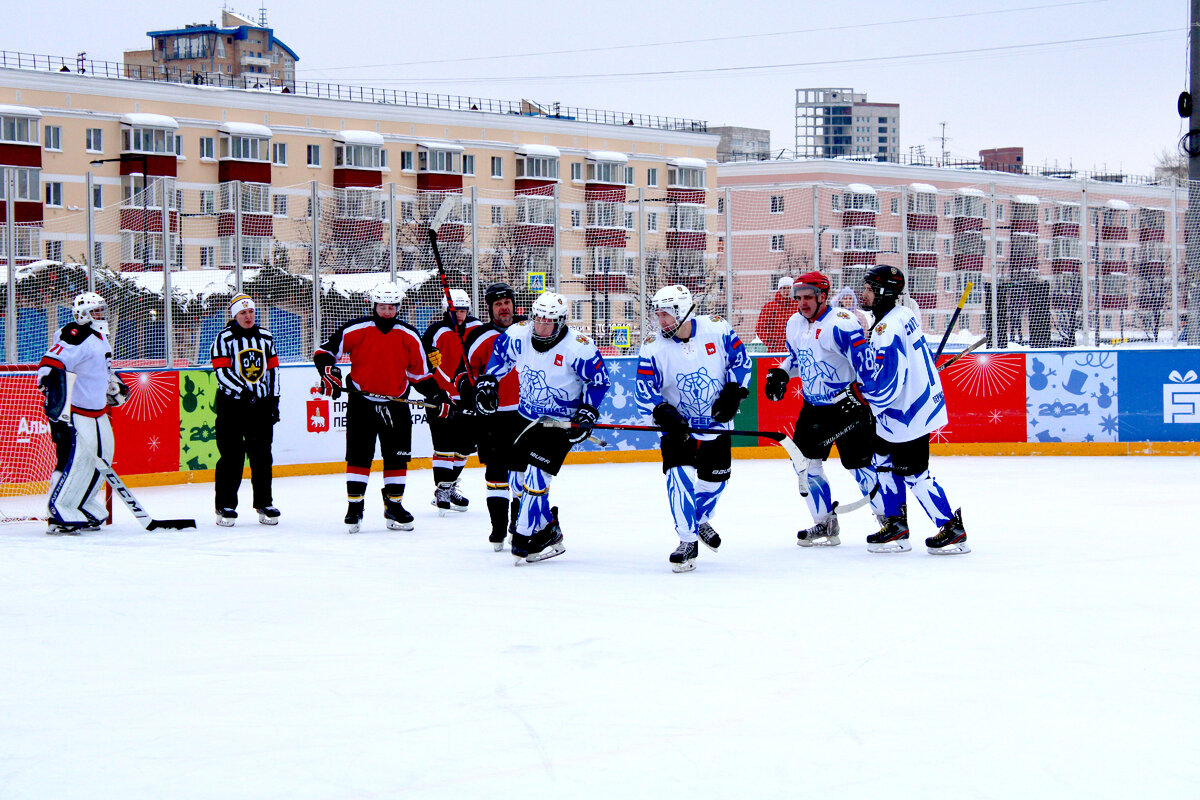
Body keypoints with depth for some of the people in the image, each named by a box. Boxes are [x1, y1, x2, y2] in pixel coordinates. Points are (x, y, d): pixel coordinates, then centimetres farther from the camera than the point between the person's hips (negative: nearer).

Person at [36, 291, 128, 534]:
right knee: (75, 459, -15)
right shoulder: (76, 337, -15)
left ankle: (84, 507, 23)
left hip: (97, 413, 10)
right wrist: (54, 395, -33)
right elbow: (49, 364, -24)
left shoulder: (101, 339, 17)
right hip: (73, 412, -10)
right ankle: (59, 514, -11)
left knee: (102, 459, 11)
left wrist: (115, 386, 27)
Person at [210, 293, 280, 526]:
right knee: (232, 456, -4)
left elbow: (273, 369, 15)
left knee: (262, 455, 7)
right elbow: (222, 371, -11)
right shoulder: (224, 338, -4)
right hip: (231, 404, -4)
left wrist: (274, 400, 9)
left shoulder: (265, 337, 12)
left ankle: (264, 503, 16)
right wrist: (243, 391, -21)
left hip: (261, 404, 4)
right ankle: (225, 505, 2)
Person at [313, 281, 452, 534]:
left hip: (395, 405, 3)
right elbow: (324, 352, 0)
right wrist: (328, 373, -16)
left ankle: (394, 506, 15)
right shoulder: (355, 330, -5)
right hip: (361, 402, -3)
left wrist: (436, 395, 5)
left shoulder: (409, 337, 4)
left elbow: (420, 372, 12)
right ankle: (354, 507, 3)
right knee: (358, 456, -4)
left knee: (397, 455, 4)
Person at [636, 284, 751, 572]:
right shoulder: (653, 347, -15)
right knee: (680, 476, -18)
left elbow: (740, 358, -1)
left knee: (715, 478, 11)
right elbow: (645, 390, -15)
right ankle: (688, 541, -10)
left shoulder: (717, 329, -13)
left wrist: (733, 392, -11)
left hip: (716, 420, 2)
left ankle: (701, 520, 42)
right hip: (678, 424, -2)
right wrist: (662, 413, -30)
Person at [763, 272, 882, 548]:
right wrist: (781, 373, 7)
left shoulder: (840, 324, -21)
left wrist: (860, 395, -30)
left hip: (847, 405, -8)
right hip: (814, 406, 8)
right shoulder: (795, 324, 7)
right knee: (805, 461, 6)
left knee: (860, 466, -5)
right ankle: (825, 525, 17)